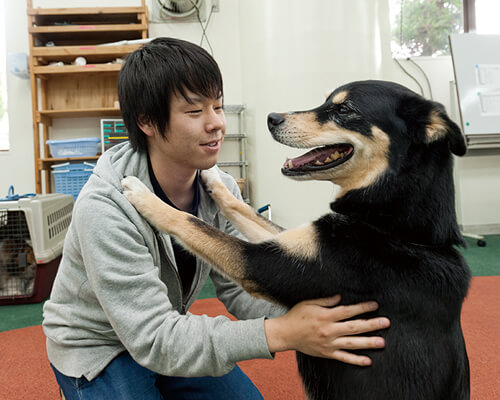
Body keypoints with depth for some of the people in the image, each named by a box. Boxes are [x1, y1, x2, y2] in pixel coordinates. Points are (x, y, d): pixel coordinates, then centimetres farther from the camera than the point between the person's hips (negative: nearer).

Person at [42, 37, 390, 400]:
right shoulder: (103, 208, -33)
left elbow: (239, 287, -11)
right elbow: (153, 339, -34)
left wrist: (305, 318, -30)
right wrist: (279, 333, -43)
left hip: (171, 333, 5)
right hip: (97, 348, -4)